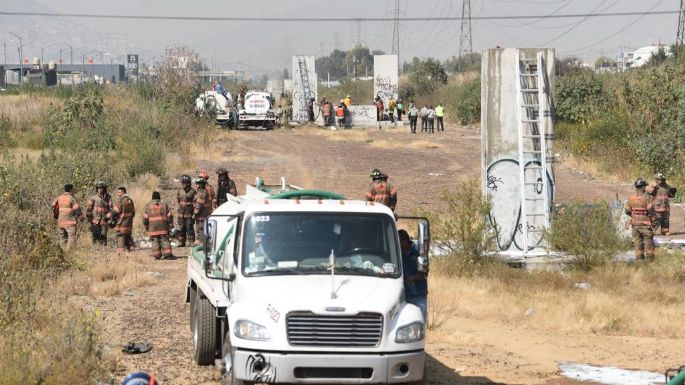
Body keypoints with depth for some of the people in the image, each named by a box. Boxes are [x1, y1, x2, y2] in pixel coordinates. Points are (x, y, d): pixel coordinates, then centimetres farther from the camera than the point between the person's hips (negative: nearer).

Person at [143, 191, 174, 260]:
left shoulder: (147, 206, 3)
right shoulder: (164, 205, 6)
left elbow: (145, 217, 0)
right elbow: (169, 215, 6)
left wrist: (146, 227, 7)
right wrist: (170, 224, 13)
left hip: (152, 227, -1)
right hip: (163, 226, 1)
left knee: (155, 241, 2)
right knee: (164, 240, 3)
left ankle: (156, 255, 0)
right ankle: (167, 253, -3)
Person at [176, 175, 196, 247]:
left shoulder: (192, 192, -6)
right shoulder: (180, 192, 12)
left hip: (189, 214, -6)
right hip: (181, 214, 6)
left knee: (190, 229, -4)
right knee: (181, 229, 9)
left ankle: (191, 242, 2)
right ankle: (181, 242, 15)